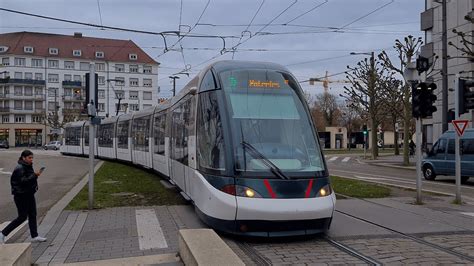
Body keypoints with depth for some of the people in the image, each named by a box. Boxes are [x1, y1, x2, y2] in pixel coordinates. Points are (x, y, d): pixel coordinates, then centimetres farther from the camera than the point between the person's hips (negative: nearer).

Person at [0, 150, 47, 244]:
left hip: (29, 195, 9)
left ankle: (34, 236, 18)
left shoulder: (28, 167, 10)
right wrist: (35, 175, -34)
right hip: (21, 196, -9)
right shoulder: (19, 168, -18)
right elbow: (23, 181, -26)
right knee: (22, 217, -2)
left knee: (32, 215, 10)